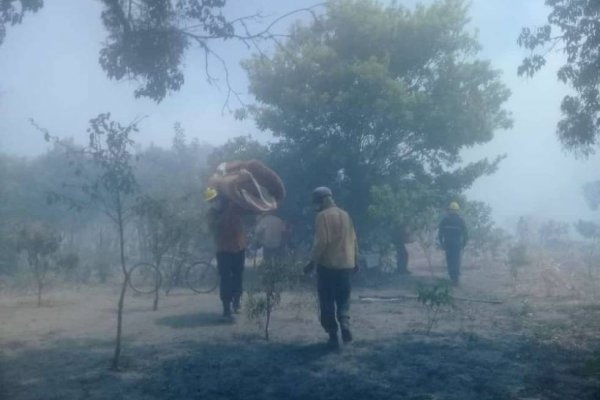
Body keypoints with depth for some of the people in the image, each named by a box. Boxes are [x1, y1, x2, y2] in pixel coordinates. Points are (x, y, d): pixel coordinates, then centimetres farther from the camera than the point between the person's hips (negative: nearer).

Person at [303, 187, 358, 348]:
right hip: (345, 264, 6)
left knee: (327, 302, 4)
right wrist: (355, 260, 21)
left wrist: (313, 261, -11)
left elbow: (321, 241, -17)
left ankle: (333, 336, 4)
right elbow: (353, 240, 13)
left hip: (327, 264, -6)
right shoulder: (345, 215, 11)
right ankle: (345, 323, -6)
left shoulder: (323, 216, -9)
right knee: (343, 299, 16)